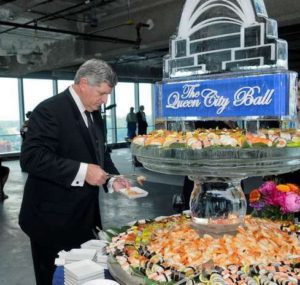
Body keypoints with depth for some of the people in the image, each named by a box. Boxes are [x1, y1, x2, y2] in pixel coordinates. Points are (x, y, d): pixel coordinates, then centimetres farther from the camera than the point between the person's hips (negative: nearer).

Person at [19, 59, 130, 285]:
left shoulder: (94, 113, 10)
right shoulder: (50, 110, -17)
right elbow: (31, 157, -26)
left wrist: (112, 179, 2)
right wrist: (82, 171, -29)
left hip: (84, 216, 8)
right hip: (53, 220, -7)